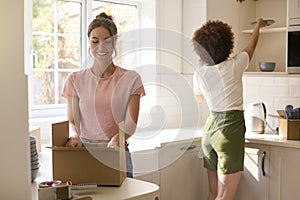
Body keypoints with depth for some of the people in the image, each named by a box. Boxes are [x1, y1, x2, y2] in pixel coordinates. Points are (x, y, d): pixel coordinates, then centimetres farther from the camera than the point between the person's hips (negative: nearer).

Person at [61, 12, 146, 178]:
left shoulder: (131, 79, 1)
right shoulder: (75, 80, 5)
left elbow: (131, 123, -5)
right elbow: (72, 121, 2)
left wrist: (117, 138, -26)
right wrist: (74, 135, -21)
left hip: (117, 152, 0)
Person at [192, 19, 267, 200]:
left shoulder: (200, 74, 0)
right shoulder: (235, 65, -6)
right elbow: (251, 47, 17)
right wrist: (258, 27, 36)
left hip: (210, 128, 5)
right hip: (231, 129, -5)